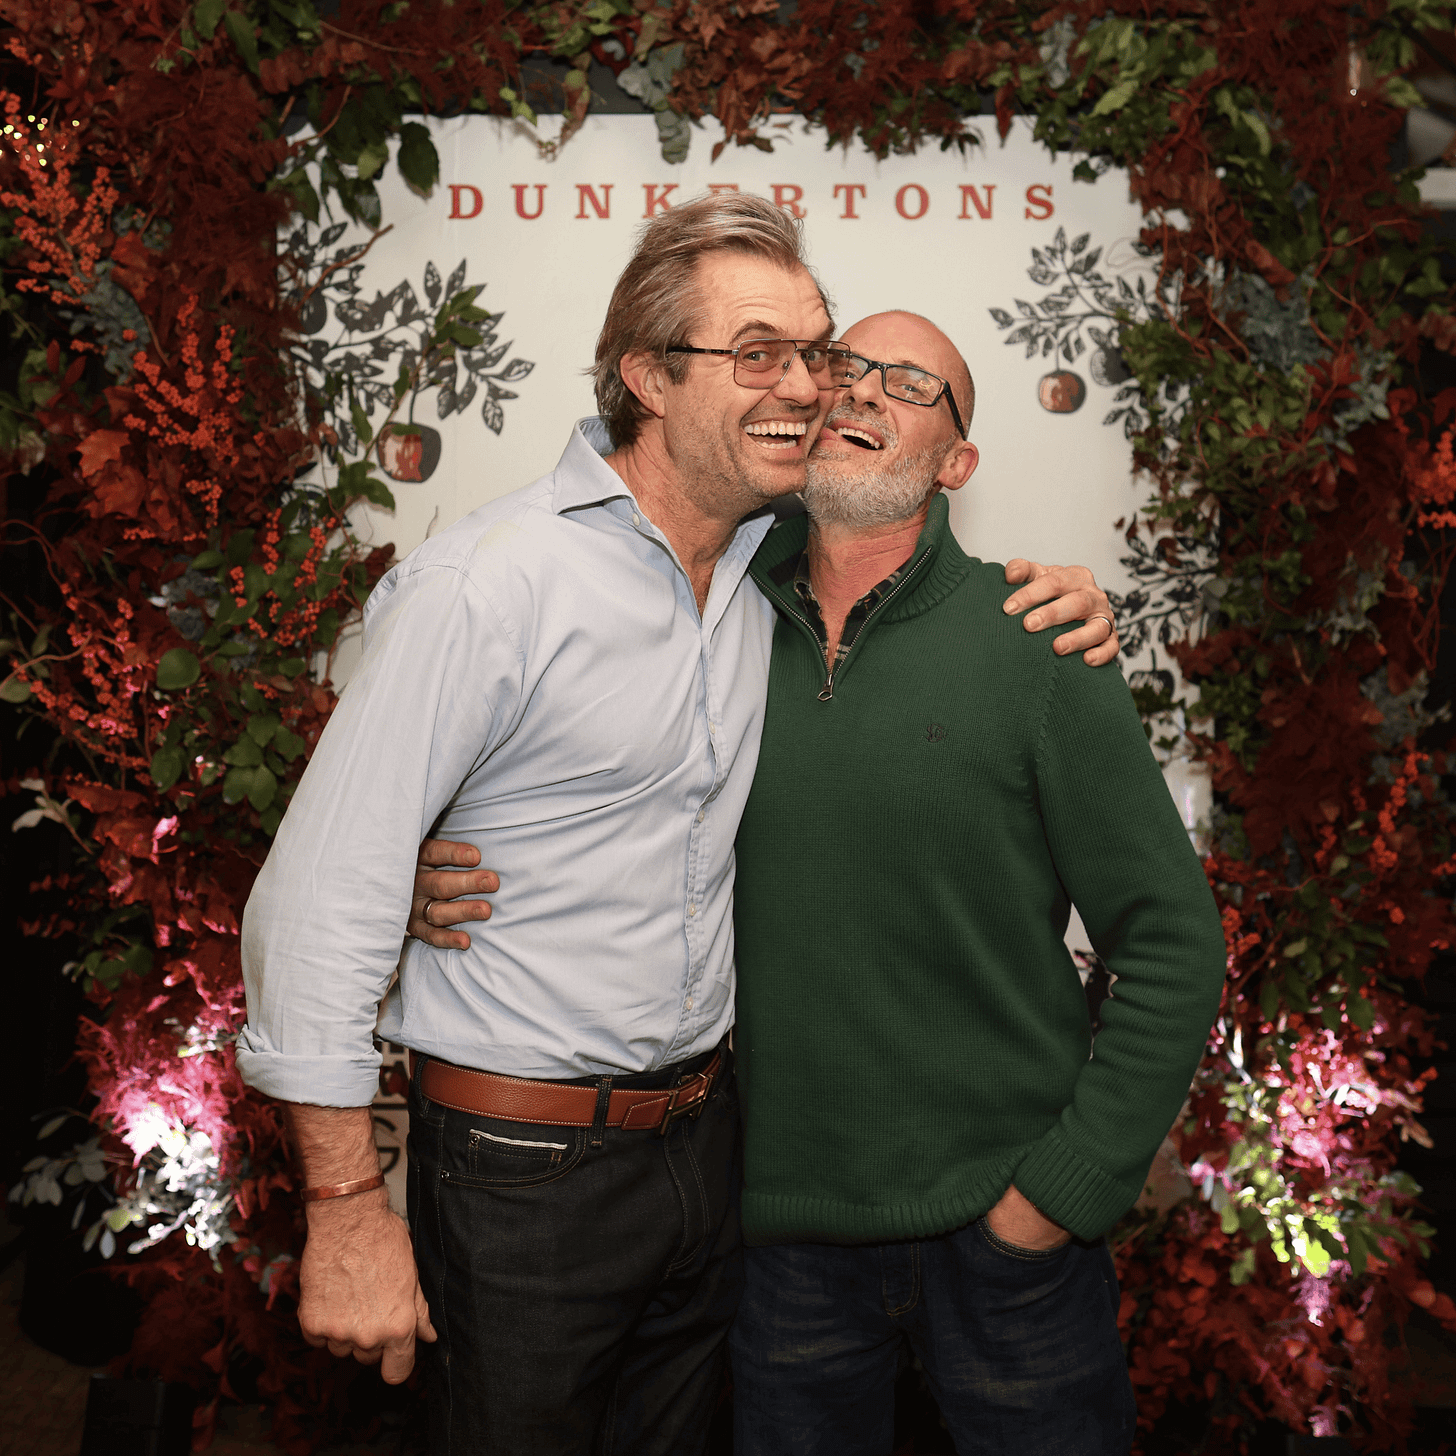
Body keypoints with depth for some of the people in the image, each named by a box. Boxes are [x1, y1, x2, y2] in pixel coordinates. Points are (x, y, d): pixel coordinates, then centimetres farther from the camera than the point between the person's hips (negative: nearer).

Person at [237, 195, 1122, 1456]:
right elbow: (323, 894, -19)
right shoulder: (490, 582, -19)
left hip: (707, 1139, 6)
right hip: (525, 1163, -6)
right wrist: (348, 1209, -17)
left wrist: (1064, 613, 0)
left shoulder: (773, 576, 2)